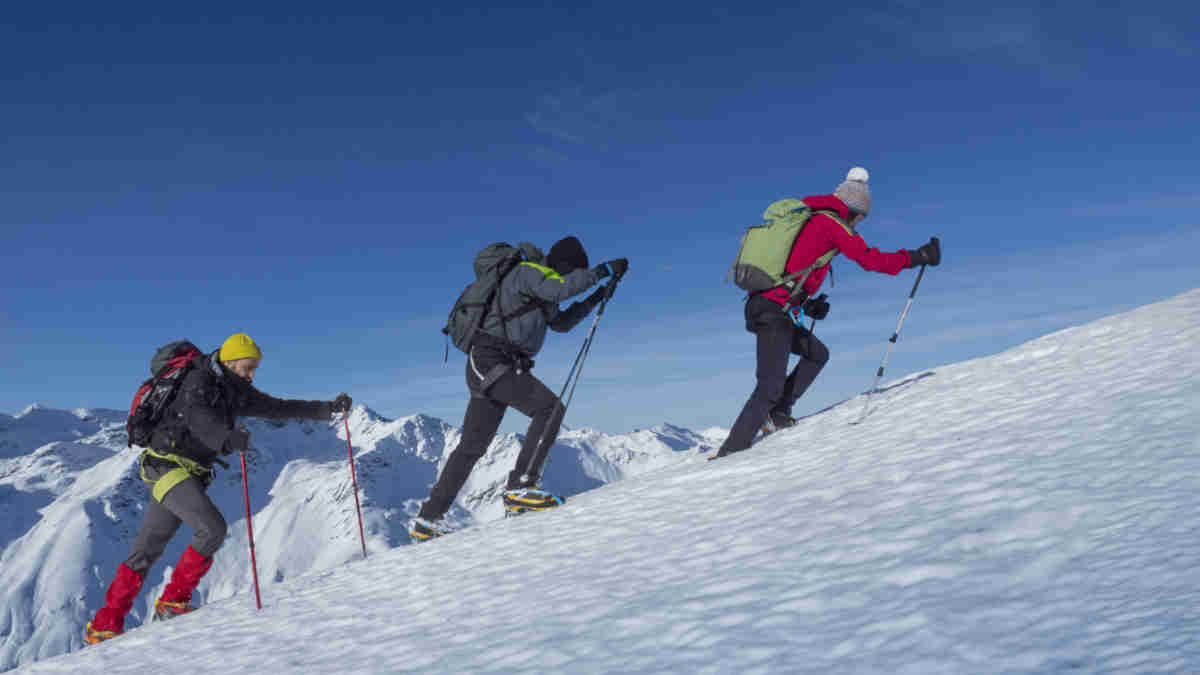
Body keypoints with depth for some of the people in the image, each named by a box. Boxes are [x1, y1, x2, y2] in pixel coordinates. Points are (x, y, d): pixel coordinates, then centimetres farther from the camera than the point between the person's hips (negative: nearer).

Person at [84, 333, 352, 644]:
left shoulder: (236, 393, 12)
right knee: (213, 528, -19)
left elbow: (279, 408, 16)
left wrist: (328, 408, 12)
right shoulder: (199, 380, -11)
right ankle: (172, 600, -7)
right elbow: (197, 418, -30)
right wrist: (227, 439, -48)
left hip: (192, 475, 8)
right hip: (170, 465, -8)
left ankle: (104, 625, 13)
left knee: (147, 550, 8)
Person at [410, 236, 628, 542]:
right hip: (490, 363, -10)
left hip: (489, 368, 10)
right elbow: (563, 287, -26)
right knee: (550, 407, -18)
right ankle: (520, 487, -21)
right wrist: (604, 270, -18)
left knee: (472, 446, 11)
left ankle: (427, 519, 16)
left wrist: (593, 300, 23)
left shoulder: (542, 287, 20)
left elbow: (561, 322, 30)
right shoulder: (527, 273, -9)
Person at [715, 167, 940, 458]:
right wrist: (917, 257, 1)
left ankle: (777, 416, 18)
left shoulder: (803, 220, 23)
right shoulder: (831, 222, -3)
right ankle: (732, 449, -11)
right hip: (777, 312, -9)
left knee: (817, 354, 23)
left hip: (760, 304, 9)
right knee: (770, 387, -9)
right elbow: (870, 259, -7)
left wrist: (805, 303, 24)